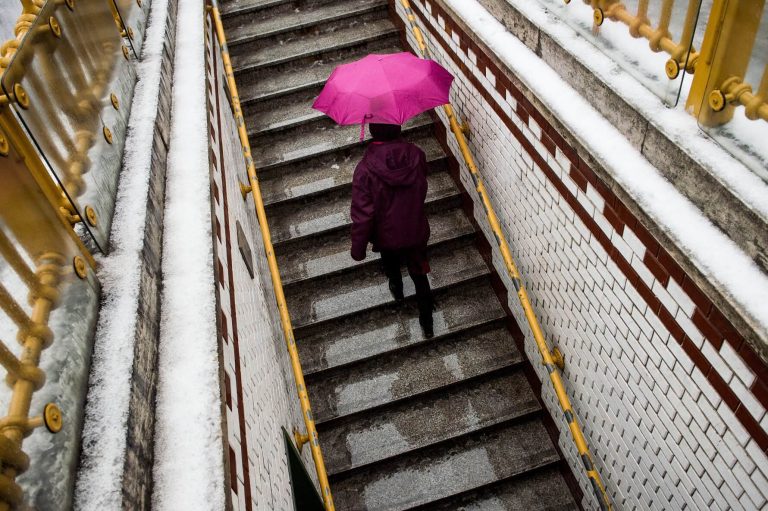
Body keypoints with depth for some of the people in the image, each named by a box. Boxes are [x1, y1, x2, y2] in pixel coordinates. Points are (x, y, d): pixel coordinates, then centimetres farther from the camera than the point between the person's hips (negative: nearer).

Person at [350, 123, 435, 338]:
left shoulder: (365, 169, -29)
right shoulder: (417, 155, -18)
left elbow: (362, 215, -24)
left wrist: (358, 248, -12)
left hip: (386, 235, -1)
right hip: (416, 231, 2)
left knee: (391, 265, 31)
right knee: (419, 273, 22)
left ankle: (397, 291, 60)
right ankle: (426, 320, 33)